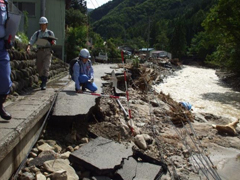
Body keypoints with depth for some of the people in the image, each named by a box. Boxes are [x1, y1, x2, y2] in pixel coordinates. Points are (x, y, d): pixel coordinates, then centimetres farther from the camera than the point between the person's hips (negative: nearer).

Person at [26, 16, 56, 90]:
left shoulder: (50, 33, 10)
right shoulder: (37, 33, 12)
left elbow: (54, 42, 14)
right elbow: (31, 41, 2)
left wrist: (52, 42, -11)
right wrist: (28, 47, -18)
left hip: (47, 51, -3)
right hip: (39, 51, 3)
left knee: (46, 68, -13)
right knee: (39, 68, 7)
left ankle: (44, 84, -13)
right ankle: (43, 81, 29)